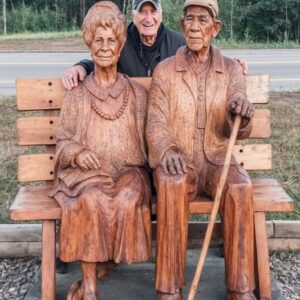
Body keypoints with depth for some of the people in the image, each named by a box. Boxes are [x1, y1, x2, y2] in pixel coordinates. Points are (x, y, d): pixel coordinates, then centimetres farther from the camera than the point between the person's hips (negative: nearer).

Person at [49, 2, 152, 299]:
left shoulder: (136, 93, 10)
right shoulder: (77, 94, 9)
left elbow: (145, 139, 11)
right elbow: (62, 141, 9)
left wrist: (136, 170, -8)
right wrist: (78, 153, -13)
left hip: (128, 170, 1)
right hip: (87, 171, 0)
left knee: (128, 199, -33)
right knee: (91, 200, -34)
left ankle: (93, 271, -15)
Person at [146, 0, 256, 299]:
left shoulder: (231, 69, 5)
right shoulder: (164, 70, 3)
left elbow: (238, 132, -2)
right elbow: (155, 123, -5)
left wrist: (242, 114, -26)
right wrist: (166, 150, -27)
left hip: (216, 160, 1)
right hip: (177, 163, -1)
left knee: (240, 188, -31)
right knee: (172, 185, -35)